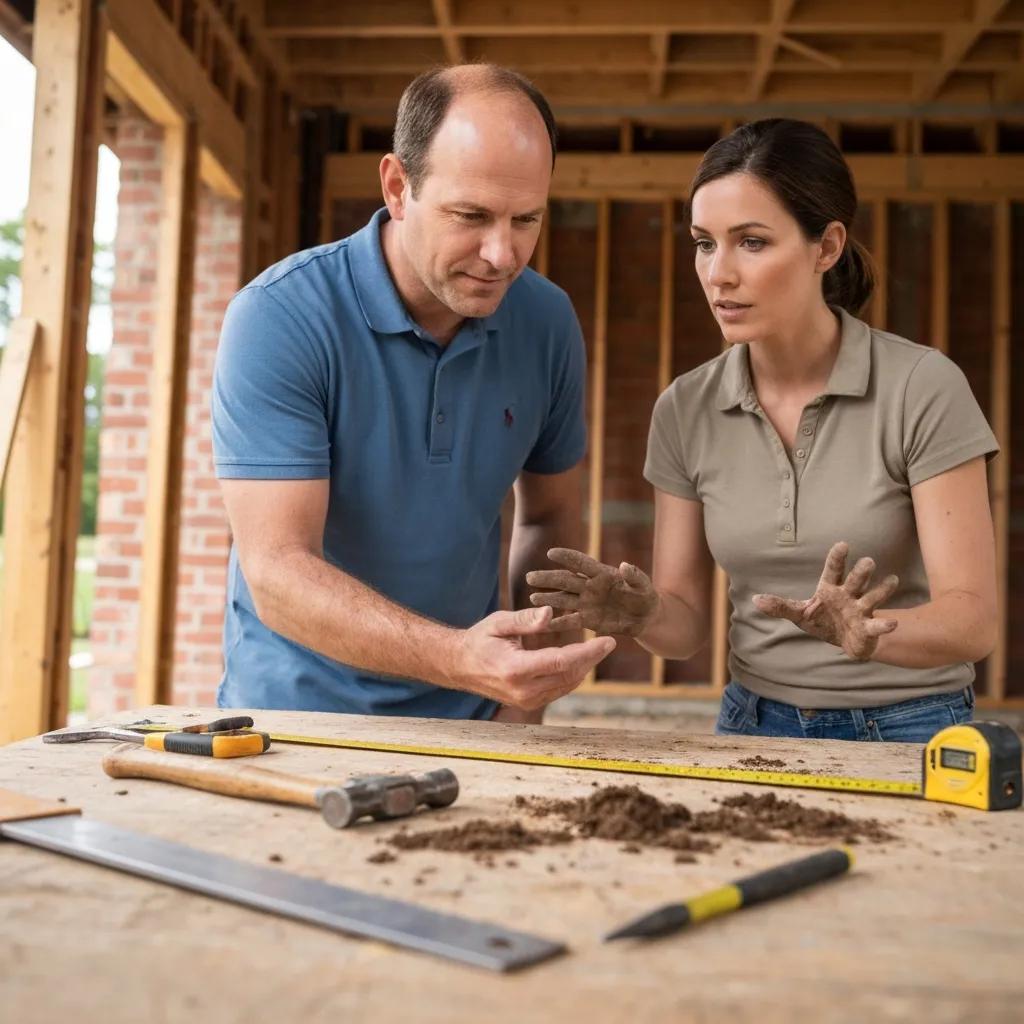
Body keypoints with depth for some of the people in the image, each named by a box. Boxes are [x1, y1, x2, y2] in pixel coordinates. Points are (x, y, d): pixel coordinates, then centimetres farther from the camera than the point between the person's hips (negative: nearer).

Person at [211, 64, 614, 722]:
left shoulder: (548, 322, -2)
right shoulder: (278, 317, -15)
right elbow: (276, 572, -20)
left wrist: (522, 696, -1)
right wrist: (458, 658, -34)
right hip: (298, 711, -3)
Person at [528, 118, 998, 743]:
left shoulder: (923, 388, -11)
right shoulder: (685, 411, 0)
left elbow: (973, 618, -12)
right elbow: (689, 622, 2)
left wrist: (865, 633, -31)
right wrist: (642, 613, -19)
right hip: (755, 727, 2)